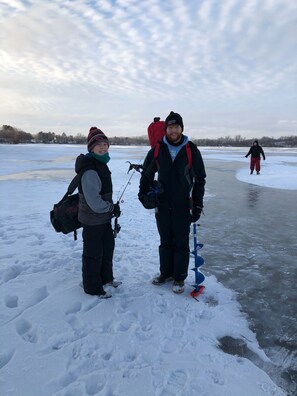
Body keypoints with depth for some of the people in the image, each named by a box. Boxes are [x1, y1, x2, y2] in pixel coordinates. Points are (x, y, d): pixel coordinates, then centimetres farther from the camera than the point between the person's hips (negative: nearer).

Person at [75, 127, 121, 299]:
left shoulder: (100, 164, 7)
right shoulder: (89, 171, -26)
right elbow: (94, 202, -29)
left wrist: (112, 208, 7)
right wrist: (112, 208, -14)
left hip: (104, 217, 10)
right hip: (93, 220, -10)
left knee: (108, 246, 22)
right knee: (94, 253, 6)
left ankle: (106, 277, 42)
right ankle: (93, 287, 25)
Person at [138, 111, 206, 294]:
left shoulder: (192, 151, -6)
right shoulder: (157, 150, 0)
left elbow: (200, 179, -1)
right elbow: (147, 173, 13)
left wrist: (198, 205, -4)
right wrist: (144, 193, 1)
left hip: (183, 205, -2)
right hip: (162, 204, 3)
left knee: (181, 243, 6)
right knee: (165, 241, 15)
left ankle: (179, 278, 22)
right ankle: (166, 273, 32)